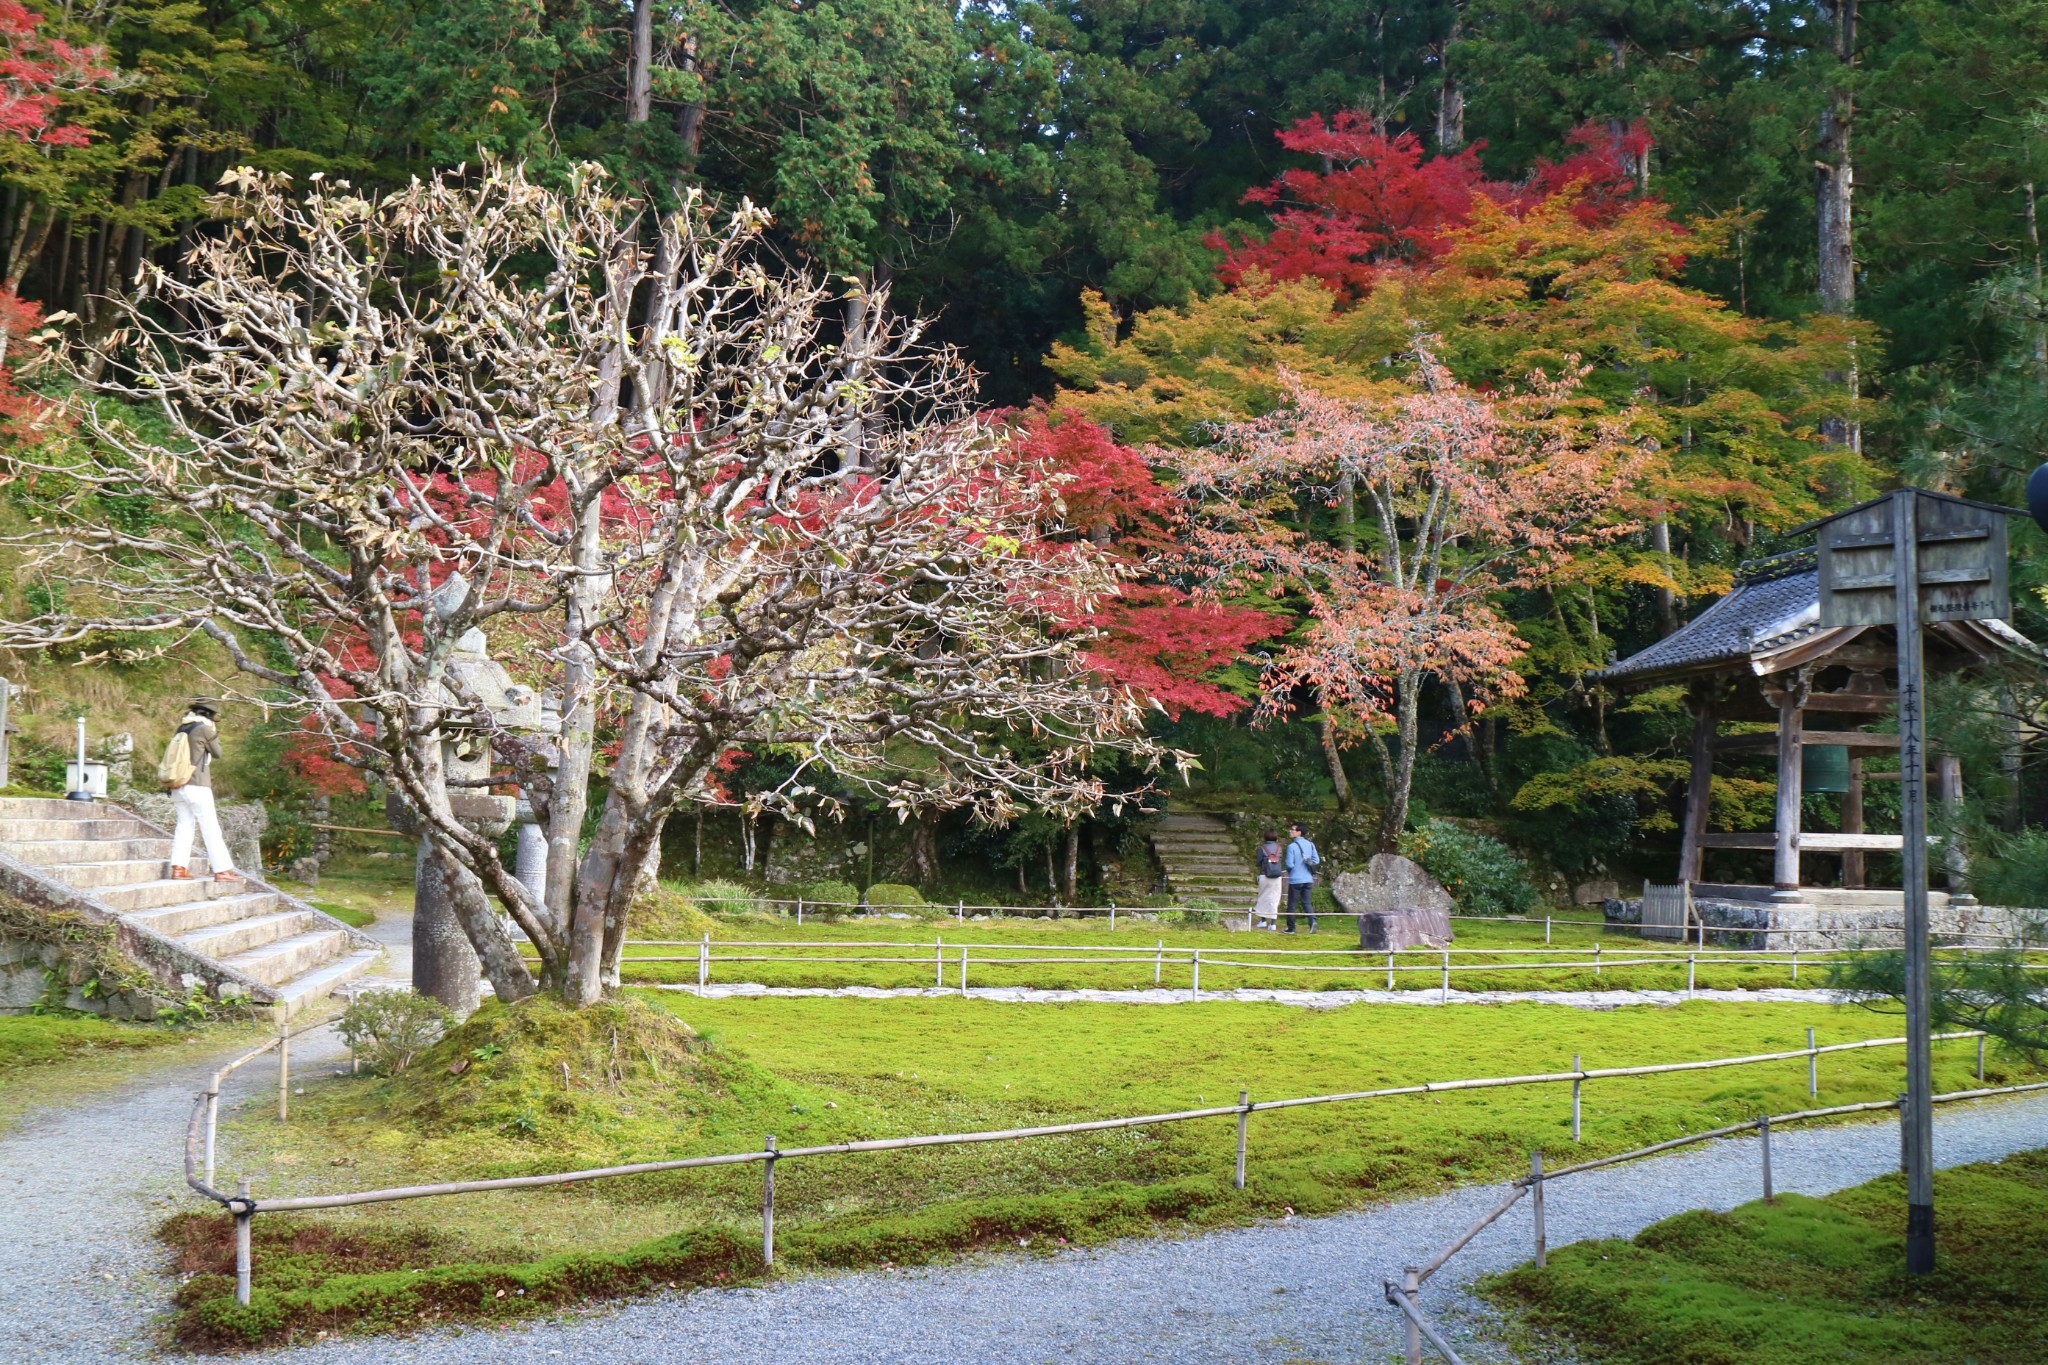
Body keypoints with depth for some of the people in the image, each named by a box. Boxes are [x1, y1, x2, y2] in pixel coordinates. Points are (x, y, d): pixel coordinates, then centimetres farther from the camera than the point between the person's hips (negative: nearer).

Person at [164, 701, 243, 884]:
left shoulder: (182, 729, 13)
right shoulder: (204, 729, -7)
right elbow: (217, 753, 3)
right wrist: (215, 733, 14)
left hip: (179, 786, 7)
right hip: (197, 786, -7)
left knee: (184, 826, 9)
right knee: (211, 829, -5)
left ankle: (179, 868, 1)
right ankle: (222, 870, -5)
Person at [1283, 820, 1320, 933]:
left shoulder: (1292, 846, -15)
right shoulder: (1310, 845, 2)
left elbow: (1289, 864, -17)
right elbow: (1317, 861, 4)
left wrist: (1288, 869, 6)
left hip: (1295, 880, -5)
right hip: (1308, 879, 5)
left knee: (1292, 904, 8)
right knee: (1306, 902, 11)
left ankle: (1291, 928, 13)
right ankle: (1312, 920, -13)